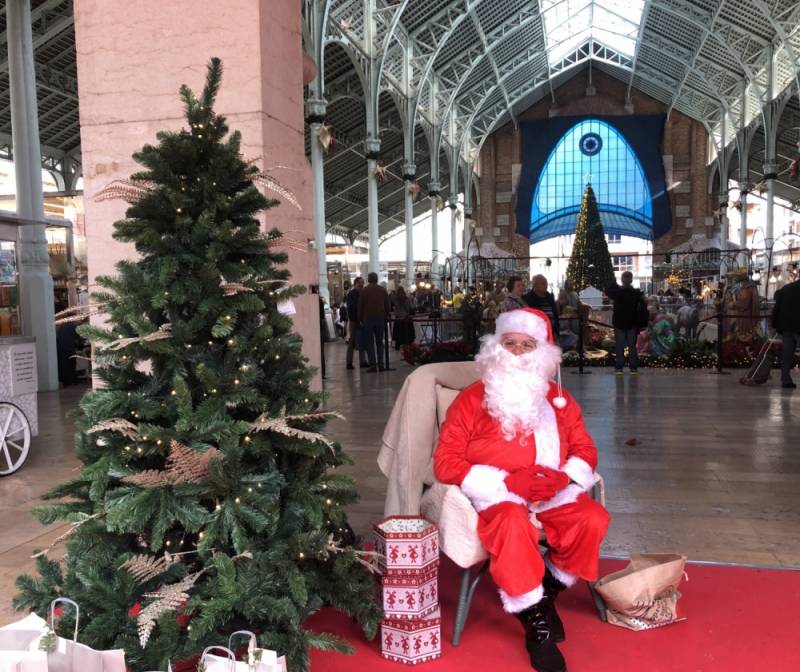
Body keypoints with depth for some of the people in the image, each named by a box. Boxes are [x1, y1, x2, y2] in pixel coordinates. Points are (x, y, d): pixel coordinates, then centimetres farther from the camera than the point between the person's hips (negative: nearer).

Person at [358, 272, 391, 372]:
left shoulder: (364, 290, -2)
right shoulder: (383, 290, 8)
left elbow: (360, 306, -2)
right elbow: (387, 305, 10)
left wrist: (360, 319, 5)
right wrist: (386, 317, 18)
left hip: (368, 319, -3)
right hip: (380, 318, 3)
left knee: (369, 343, 0)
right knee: (380, 342, 11)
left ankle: (373, 365, -6)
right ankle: (381, 364, 5)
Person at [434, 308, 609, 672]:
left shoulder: (558, 399, 10)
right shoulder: (472, 399, -4)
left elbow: (585, 450, 10)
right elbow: (446, 462, -8)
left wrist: (564, 477, -16)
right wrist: (508, 482, -19)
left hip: (552, 495, 4)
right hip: (495, 495, -4)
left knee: (593, 519, -22)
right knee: (513, 524, -36)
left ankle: (548, 591, 4)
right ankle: (534, 623, -14)